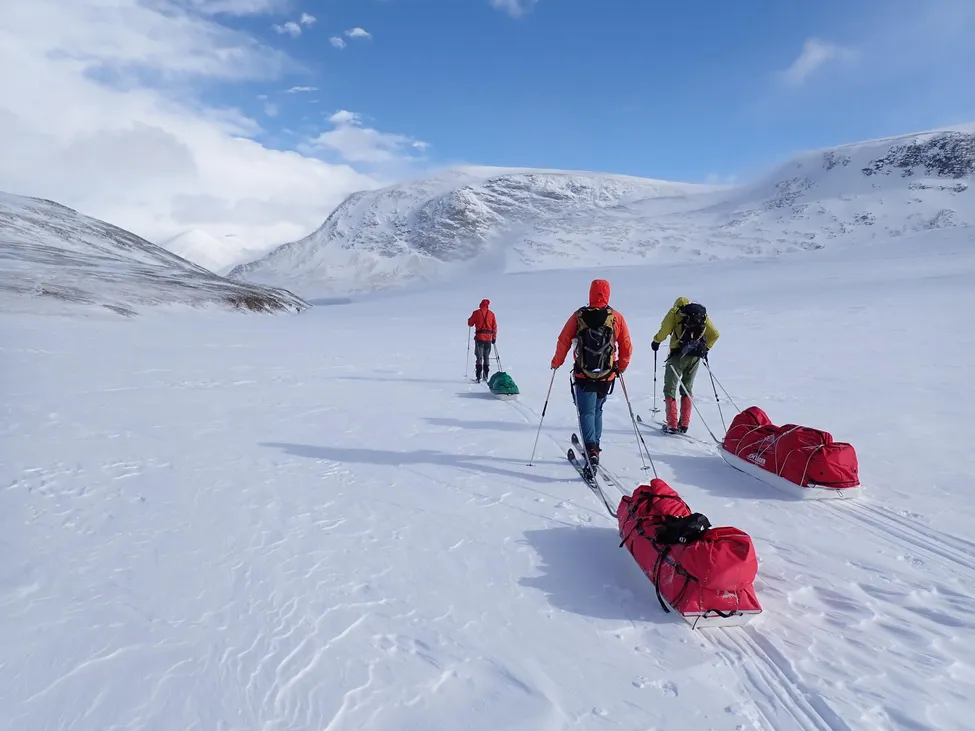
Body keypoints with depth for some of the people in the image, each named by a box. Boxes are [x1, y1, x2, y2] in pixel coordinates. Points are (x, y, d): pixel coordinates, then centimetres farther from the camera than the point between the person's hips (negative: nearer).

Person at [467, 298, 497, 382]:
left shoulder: (476, 313, -2)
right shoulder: (491, 314, 5)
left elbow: (470, 324, 5)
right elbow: (495, 326, 4)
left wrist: (470, 319, 26)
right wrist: (494, 337, 11)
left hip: (479, 337, -2)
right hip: (488, 338, 3)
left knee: (479, 357, -1)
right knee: (486, 357, 14)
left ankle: (479, 376, -11)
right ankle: (485, 376, 19)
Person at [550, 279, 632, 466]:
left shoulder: (579, 316, -6)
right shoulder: (617, 318, -2)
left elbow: (563, 341, -3)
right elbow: (627, 347, 2)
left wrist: (556, 362, 13)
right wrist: (621, 367, 18)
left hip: (583, 375, -2)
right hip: (607, 376, 2)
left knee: (586, 413, 0)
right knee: (597, 411, 20)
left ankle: (591, 449, -17)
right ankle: (594, 447, 26)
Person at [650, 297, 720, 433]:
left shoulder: (675, 311, 4)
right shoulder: (703, 314, 17)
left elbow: (665, 329, -10)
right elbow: (715, 334, 14)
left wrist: (656, 341, 6)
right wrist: (706, 348, 26)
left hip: (679, 355, -4)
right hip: (696, 356, 4)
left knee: (670, 389, 5)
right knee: (687, 389, 17)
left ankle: (672, 425, -2)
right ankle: (684, 424, 14)